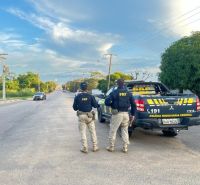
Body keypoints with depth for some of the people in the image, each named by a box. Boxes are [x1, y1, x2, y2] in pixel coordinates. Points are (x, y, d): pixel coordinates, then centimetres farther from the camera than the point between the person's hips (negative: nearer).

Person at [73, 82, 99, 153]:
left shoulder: (77, 97, -4)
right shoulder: (90, 96, -5)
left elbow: (74, 107, 1)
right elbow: (95, 105, -3)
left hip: (81, 115, 0)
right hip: (89, 115, 1)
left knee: (83, 132, 6)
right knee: (92, 131, 11)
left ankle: (84, 148, 6)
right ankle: (95, 147, 15)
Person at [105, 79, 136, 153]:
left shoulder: (114, 93, -6)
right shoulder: (128, 93, 5)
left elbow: (107, 102, -12)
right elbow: (133, 104, 7)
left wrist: (112, 104, 8)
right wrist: (132, 114, 14)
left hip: (117, 114, -4)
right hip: (126, 114, 4)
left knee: (113, 130, 7)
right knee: (125, 131, 13)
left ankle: (111, 147, 13)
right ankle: (125, 147, 15)